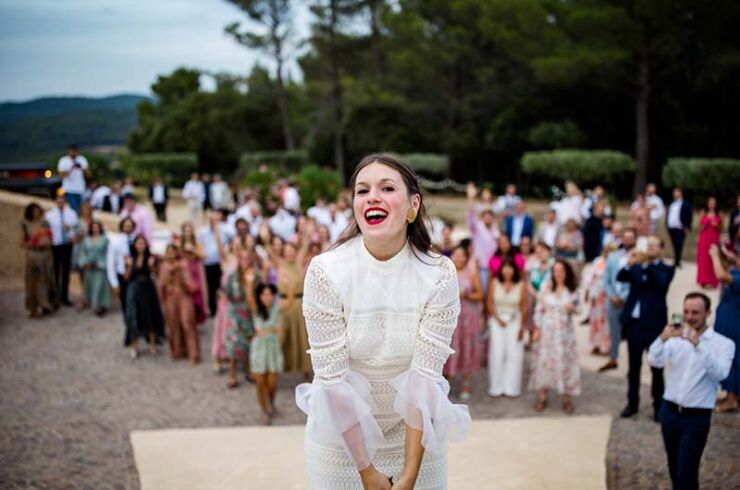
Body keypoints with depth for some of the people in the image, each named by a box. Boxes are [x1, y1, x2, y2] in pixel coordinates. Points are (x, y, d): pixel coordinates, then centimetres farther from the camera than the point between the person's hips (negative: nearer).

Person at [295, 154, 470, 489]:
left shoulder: (439, 275, -15)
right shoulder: (324, 272, -17)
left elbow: (425, 376, -17)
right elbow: (333, 379, -16)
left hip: (416, 433, 1)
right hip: (340, 436, 0)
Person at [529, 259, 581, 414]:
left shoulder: (572, 290, -2)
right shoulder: (545, 287, -5)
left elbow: (576, 309, 6)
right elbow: (539, 309, -1)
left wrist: (573, 308, -17)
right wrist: (537, 328, -4)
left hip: (565, 332, 0)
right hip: (547, 330, 0)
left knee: (565, 362, 2)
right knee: (544, 361, 4)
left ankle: (567, 399, 12)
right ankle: (542, 397, 16)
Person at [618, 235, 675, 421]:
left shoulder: (666, 269, 0)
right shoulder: (636, 267, 9)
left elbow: (661, 283, -20)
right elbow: (620, 278, -7)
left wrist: (646, 264, -30)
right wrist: (629, 264, -25)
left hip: (654, 325, -3)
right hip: (634, 323, 4)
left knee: (656, 368, 4)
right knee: (633, 367, 12)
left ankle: (658, 406, 12)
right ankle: (633, 403, 23)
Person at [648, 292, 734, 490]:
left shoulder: (724, 344, -6)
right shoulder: (676, 337, 2)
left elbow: (719, 373, -24)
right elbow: (654, 361, -14)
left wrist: (698, 344, -34)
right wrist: (663, 339, -33)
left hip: (697, 417, -4)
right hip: (670, 411, 4)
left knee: (686, 473, -6)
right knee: (674, 469, 16)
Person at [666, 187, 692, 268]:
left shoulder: (686, 204, -1)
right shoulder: (671, 204, 18)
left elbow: (689, 216, -4)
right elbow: (668, 215, 20)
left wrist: (687, 227, -9)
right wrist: (667, 225, 10)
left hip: (680, 229, -5)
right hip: (671, 228, 5)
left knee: (679, 245, -10)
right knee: (675, 246, 7)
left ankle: (677, 262, -7)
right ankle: (675, 261, 13)